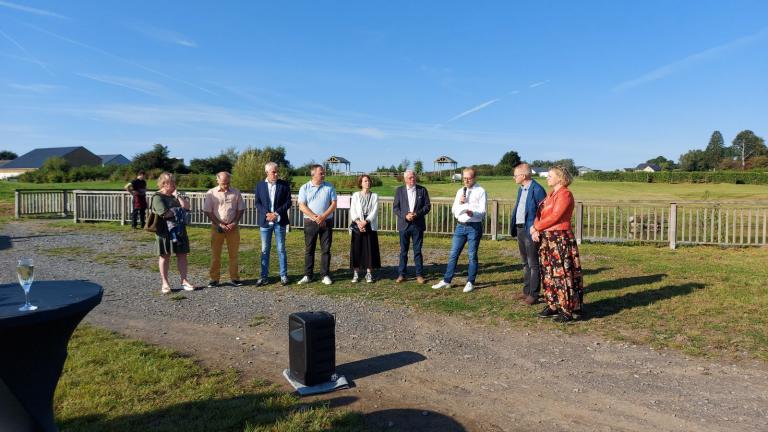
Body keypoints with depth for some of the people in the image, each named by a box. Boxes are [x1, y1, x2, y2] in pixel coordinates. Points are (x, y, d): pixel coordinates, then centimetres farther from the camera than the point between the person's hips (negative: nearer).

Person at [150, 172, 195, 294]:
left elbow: (186, 206, 0)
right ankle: (165, 283, 12)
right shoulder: (158, 197, -8)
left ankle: (184, 281, 10)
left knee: (182, 255, 4)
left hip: (179, 229, 6)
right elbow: (165, 213, -19)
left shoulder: (176, 195, 14)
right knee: (165, 256, 4)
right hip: (165, 230, -6)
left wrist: (177, 195, -3)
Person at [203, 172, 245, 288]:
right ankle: (214, 279, 10)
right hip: (217, 227, -1)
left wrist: (234, 223, -6)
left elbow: (241, 209, 7)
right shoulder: (211, 193, -1)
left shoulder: (236, 193, 4)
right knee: (215, 254, 3)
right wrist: (219, 224, -10)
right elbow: (207, 211, -3)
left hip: (233, 227, 1)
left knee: (234, 254, 5)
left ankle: (234, 278, 13)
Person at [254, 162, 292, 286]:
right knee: (265, 250, 6)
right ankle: (263, 276, 13)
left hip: (279, 222, -1)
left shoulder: (284, 185, 2)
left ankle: (283, 276, 11)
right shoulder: (259, 185, 6)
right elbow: (257, 203, 3)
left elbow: (288, 202, -2)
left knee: (281, 249, 3)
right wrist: (266, 214, -13)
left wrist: (276, 213, -12)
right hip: (265, 222, 1)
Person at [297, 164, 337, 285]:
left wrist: (323, 217, -14)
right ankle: (307, 275, 11)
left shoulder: (329, 187, 4)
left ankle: (325, 275, 10)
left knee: (326, 249, 3)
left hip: (326, 222, 1)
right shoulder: (305, 188, 1)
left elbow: (333, 204, -1)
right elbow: (302, 206, -5)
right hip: (310, 222, 0)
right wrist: (315, 217, -16)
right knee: (309, 249, 4)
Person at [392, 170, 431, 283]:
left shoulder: (422, 190, 3)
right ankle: (401, 274, 14)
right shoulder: (399, 190, 4)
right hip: (404, 224, 1)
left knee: (417, 251, 4)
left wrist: (417, 214, -14)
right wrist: (405, 216, -14)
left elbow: (427, 206, 1)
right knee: (403, 251, 7)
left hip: (418, 225, 0)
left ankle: (419, 274, 12)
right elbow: (395, 207, 1)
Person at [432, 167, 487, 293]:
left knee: (472, 255, 3)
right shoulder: (460, 191, 12)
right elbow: (453, 211, 12)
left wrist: (473, 213, -31)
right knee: (453, 254, 6)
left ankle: (470, 282, 14)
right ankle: (446, 281, 13)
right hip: (460, 226, 5)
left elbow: (482, 211, -10)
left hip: (474, 226, -5)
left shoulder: (480, 191, -4)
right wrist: (459, 203, -8)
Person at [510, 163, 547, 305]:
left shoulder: (537, 190, -13)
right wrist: (514, 229, 9)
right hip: (520, 229, 9)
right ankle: (526, 291, 26)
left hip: (531, 231, -9)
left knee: (533, 263, -2)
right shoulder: (521, 189, 14)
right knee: (525, 262, 16)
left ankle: (534, 295, 4)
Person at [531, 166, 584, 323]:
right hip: (547, 239, 9)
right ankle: (553, 305, 21)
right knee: (549, 273, 12)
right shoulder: (551, 195, 16)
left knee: (562, 273, -5)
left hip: (560, 239, -9)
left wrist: (536, 227, -11)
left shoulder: (565, 194, -11)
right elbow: (540, 214, 11)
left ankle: (569, 310, 2)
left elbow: (554, 217, -19)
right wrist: (535, 229, -5)